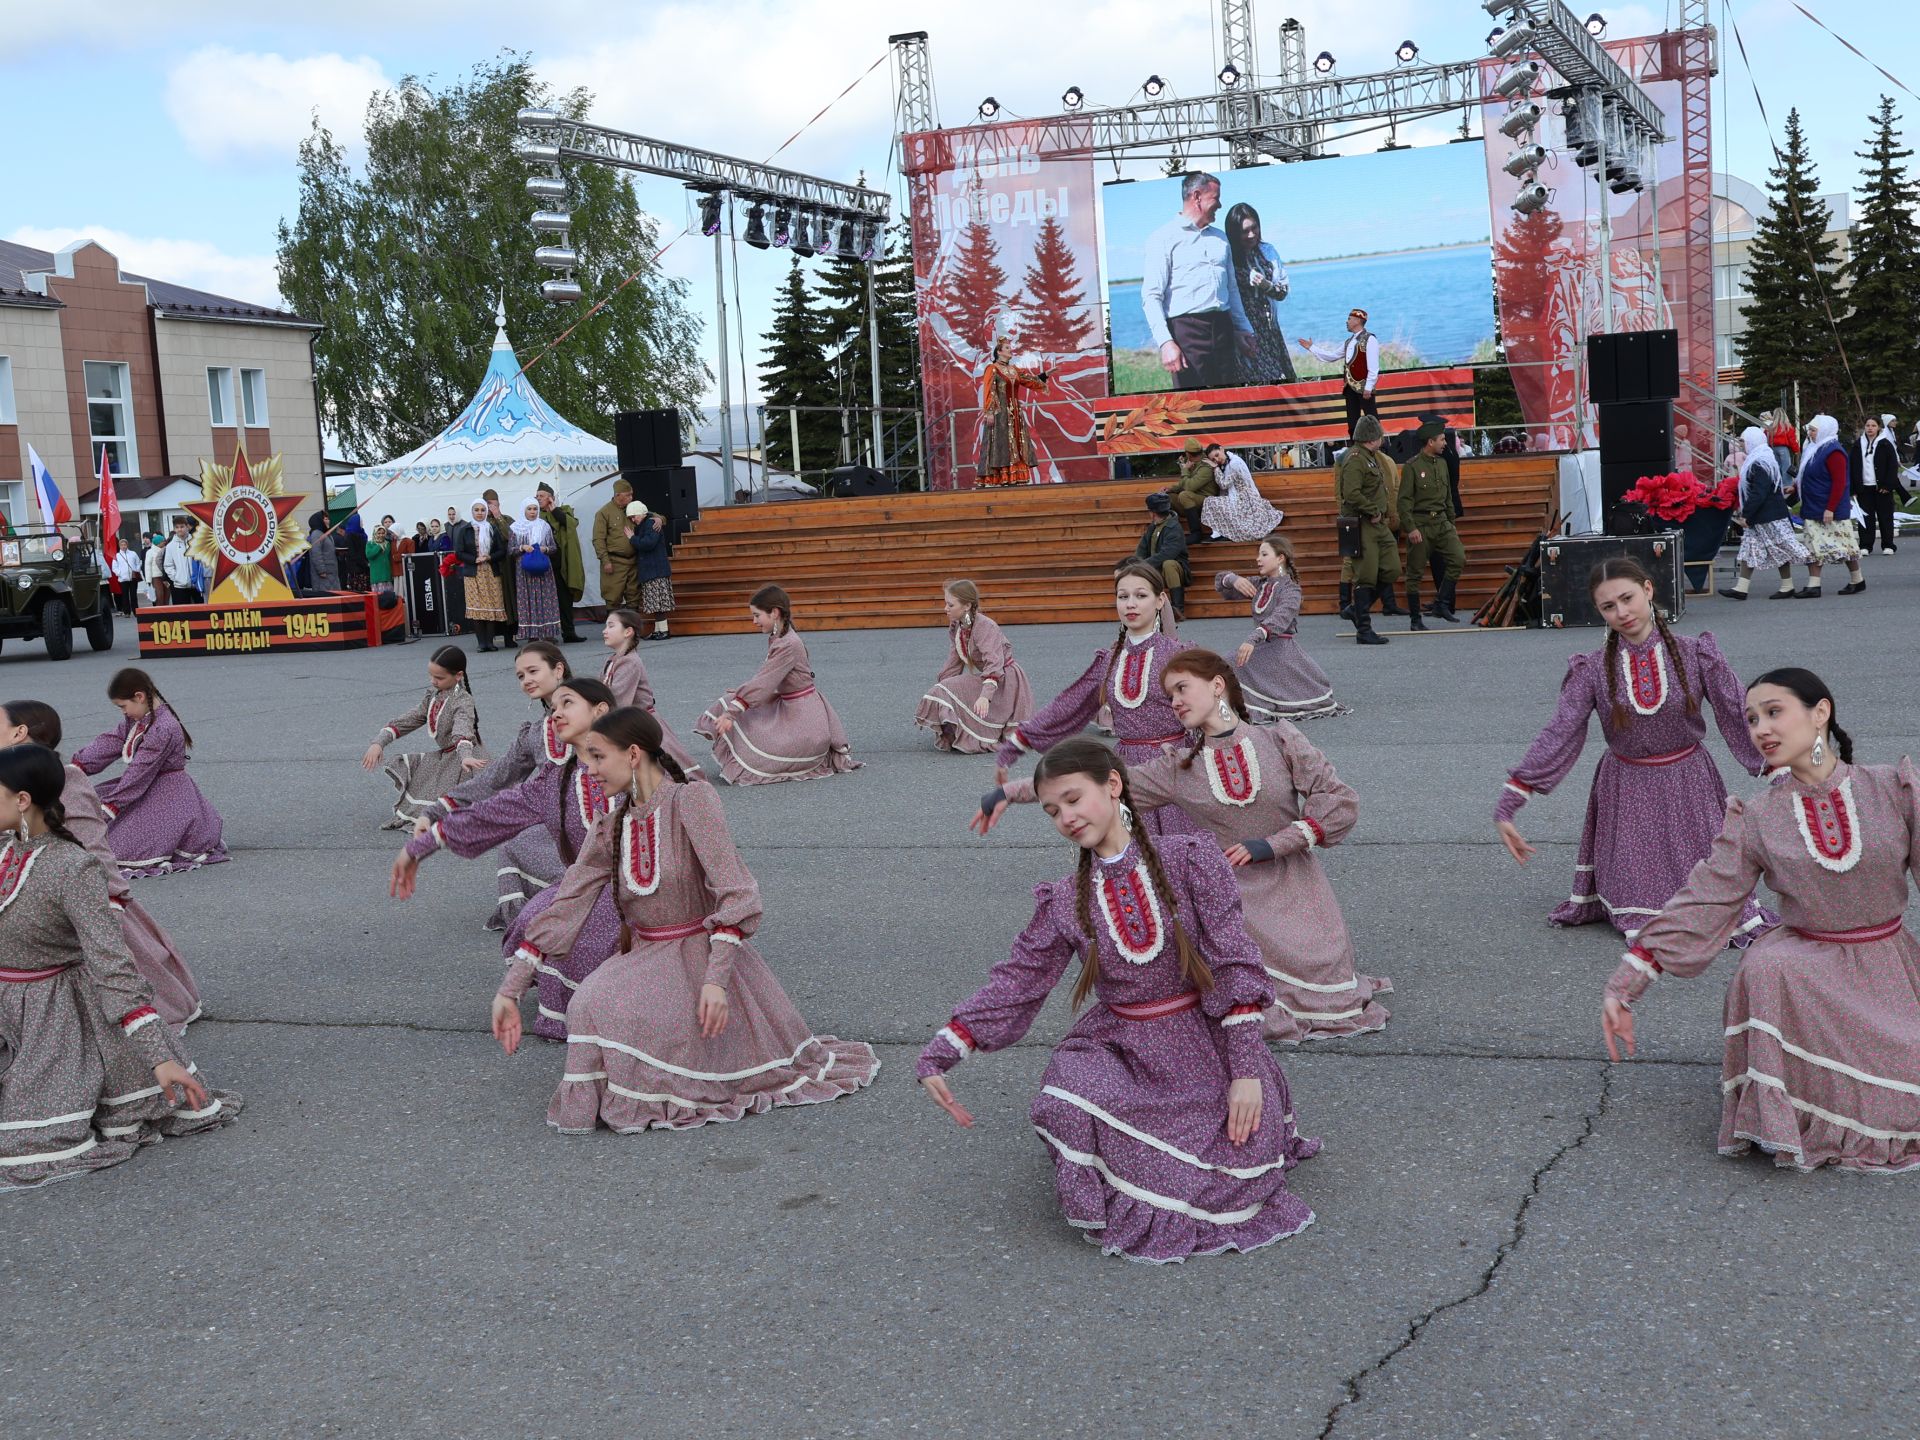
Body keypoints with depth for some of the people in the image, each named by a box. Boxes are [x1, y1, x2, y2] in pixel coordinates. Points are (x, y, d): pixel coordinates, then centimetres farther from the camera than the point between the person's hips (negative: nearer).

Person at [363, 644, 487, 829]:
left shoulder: (463, 701, -19)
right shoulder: (433, 694, 6)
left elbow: (462, 731, -39)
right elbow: (410, 719, 7)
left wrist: (466, 757, -58)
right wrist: (379, 742, -4)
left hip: (461, 759, -9)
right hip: (442, 756, 9)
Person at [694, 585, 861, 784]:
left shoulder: (788, 644, -23)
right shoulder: (777, 638, 7)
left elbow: (763, 682, -26)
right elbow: (765, 680, 14)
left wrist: (731, 713, -27)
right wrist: (741, 694, 4)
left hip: (803, 713, -10)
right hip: (787, 707, 10)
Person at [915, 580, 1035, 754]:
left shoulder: (984, 626, -24)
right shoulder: (955, 628, 3)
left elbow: (994, 663, -36)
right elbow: (953, 663, 9)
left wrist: (985, 695, -49)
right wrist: (936, 691, 7)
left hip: (1005, 681, -9)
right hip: (985, 677, 9)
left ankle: (974, 742, -16)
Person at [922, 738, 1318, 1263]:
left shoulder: (1190, 859, -6)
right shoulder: (1064, 901, 3)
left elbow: (1234, 964, -9)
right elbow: (1015, 983, 1)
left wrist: (1246, 1068, -15)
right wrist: (939, 1053, -10)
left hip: (1205, 1040, -1)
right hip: (1118, 1048, 2)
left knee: (1233, 1180, -17)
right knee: (1068, 1105, -30)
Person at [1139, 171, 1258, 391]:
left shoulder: (1220, 238, 20)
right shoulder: (1163, 238, -1)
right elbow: (1151, 297, -9)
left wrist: (1245, 329, 21)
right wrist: (1166, 342, -19)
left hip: (1222, 327, 6)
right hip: (1186, 330, -6)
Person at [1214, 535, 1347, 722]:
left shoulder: (1290, 589, -12)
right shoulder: (1258, 585, 10)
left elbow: (1279, 620, -30)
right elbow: (1220, 582, 14)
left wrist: (1253, 639, -46)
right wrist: (1234, 580, -11)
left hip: (1282, 648, -5)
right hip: (1261, 647, 5)